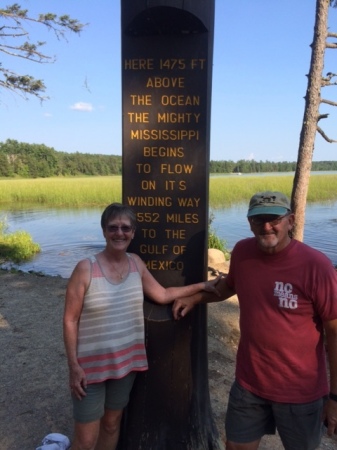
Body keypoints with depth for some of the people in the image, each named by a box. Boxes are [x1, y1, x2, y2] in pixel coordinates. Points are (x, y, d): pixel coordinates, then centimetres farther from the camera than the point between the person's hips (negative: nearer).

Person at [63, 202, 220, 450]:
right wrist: (74, 366, -13)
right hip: (91, 365, -4)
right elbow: (70, 320, -13)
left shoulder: (136, 263, -3)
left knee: (112, 423, 23)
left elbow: (162, 295, 7)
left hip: (126, 360, 4)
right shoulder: (86, 268, -18)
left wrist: (201, 286, 5)